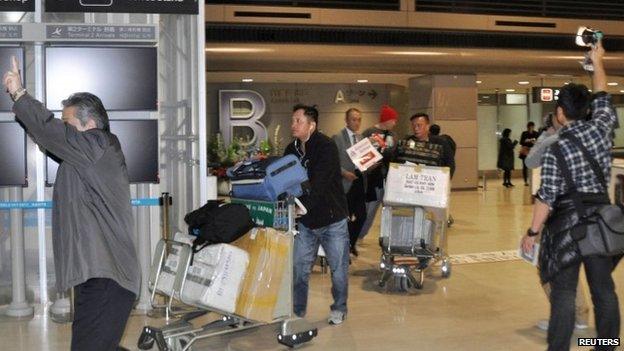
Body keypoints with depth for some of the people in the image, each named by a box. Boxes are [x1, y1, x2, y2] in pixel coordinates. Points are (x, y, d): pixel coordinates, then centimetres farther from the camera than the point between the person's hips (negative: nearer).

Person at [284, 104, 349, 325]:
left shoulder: (326, 147, -18)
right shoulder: (291, 150, 3)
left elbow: (319, 184, -29)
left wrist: (303, 205, -40)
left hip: (332, 219, -5)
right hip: (306, 222, 5)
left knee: (338, 268, 8)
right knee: (299, 268, 6)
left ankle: (339, 309, 28)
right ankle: (297, 311, 20)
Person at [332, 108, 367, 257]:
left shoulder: (360, 138, 14)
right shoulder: (337, 138, -7)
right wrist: (344, 173, -21)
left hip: (359, 181, 6)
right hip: (346, 183, -6)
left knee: (361, 215, 6)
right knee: (345, 217, 0)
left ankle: (351, 243, 28)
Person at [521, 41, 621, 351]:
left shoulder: (555, 148, -12)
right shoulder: (600, 127, 0)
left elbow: (548, 196, -13)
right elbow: (603, 98, 20)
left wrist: (532, 232, -6)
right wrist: (598, 62, 33)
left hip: (567, 220, -5)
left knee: (564, 292, -1)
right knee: (604, 288, 12)